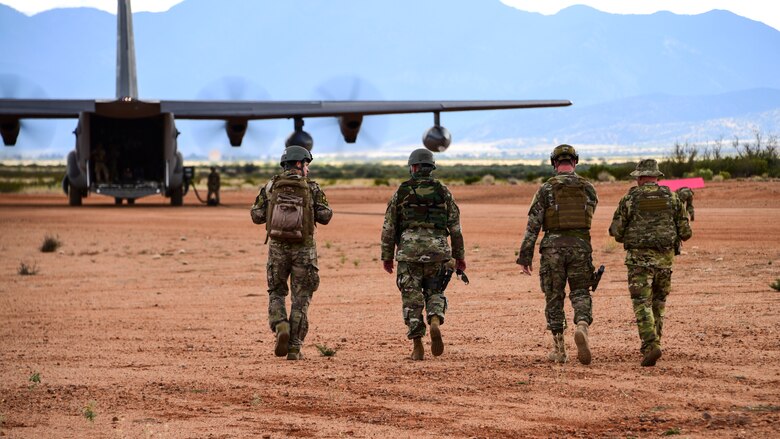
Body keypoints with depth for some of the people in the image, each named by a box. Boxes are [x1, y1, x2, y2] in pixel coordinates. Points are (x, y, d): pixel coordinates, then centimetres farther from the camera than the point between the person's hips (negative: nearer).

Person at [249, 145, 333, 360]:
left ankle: (281, 327, -10)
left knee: (276, 293, 17)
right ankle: (294, 348, 4)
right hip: (303, 249, -1)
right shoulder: (312, 188, -3)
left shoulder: (271, 186, 1)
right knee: (301, 298, 7)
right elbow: (326, 216, -7)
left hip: (278, 247, 1)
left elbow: (256, 216, 0)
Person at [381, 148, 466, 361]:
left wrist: (387, 256, 11)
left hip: (409, 250, -1)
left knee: (412, 298, 5)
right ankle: (435, 321, -12)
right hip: (437, 250, 1)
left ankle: (417, 346, 2)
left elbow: (389, 227, 4)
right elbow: (455, 227, 7)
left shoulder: (401, 192, 3)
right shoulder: (443, 192, 6)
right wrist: (459, 256, 15)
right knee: (435, 292, 17)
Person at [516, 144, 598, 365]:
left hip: (553, 245, -1)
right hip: (581, 245, 1)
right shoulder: (588, 189, 4)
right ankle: (582, 325, -23)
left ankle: (559, 348, 11)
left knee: (554, 297, 9)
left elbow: (533, 224, -6)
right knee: (580, 293, 8)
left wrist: (525, 256, -3)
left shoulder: (546, 189, -4)